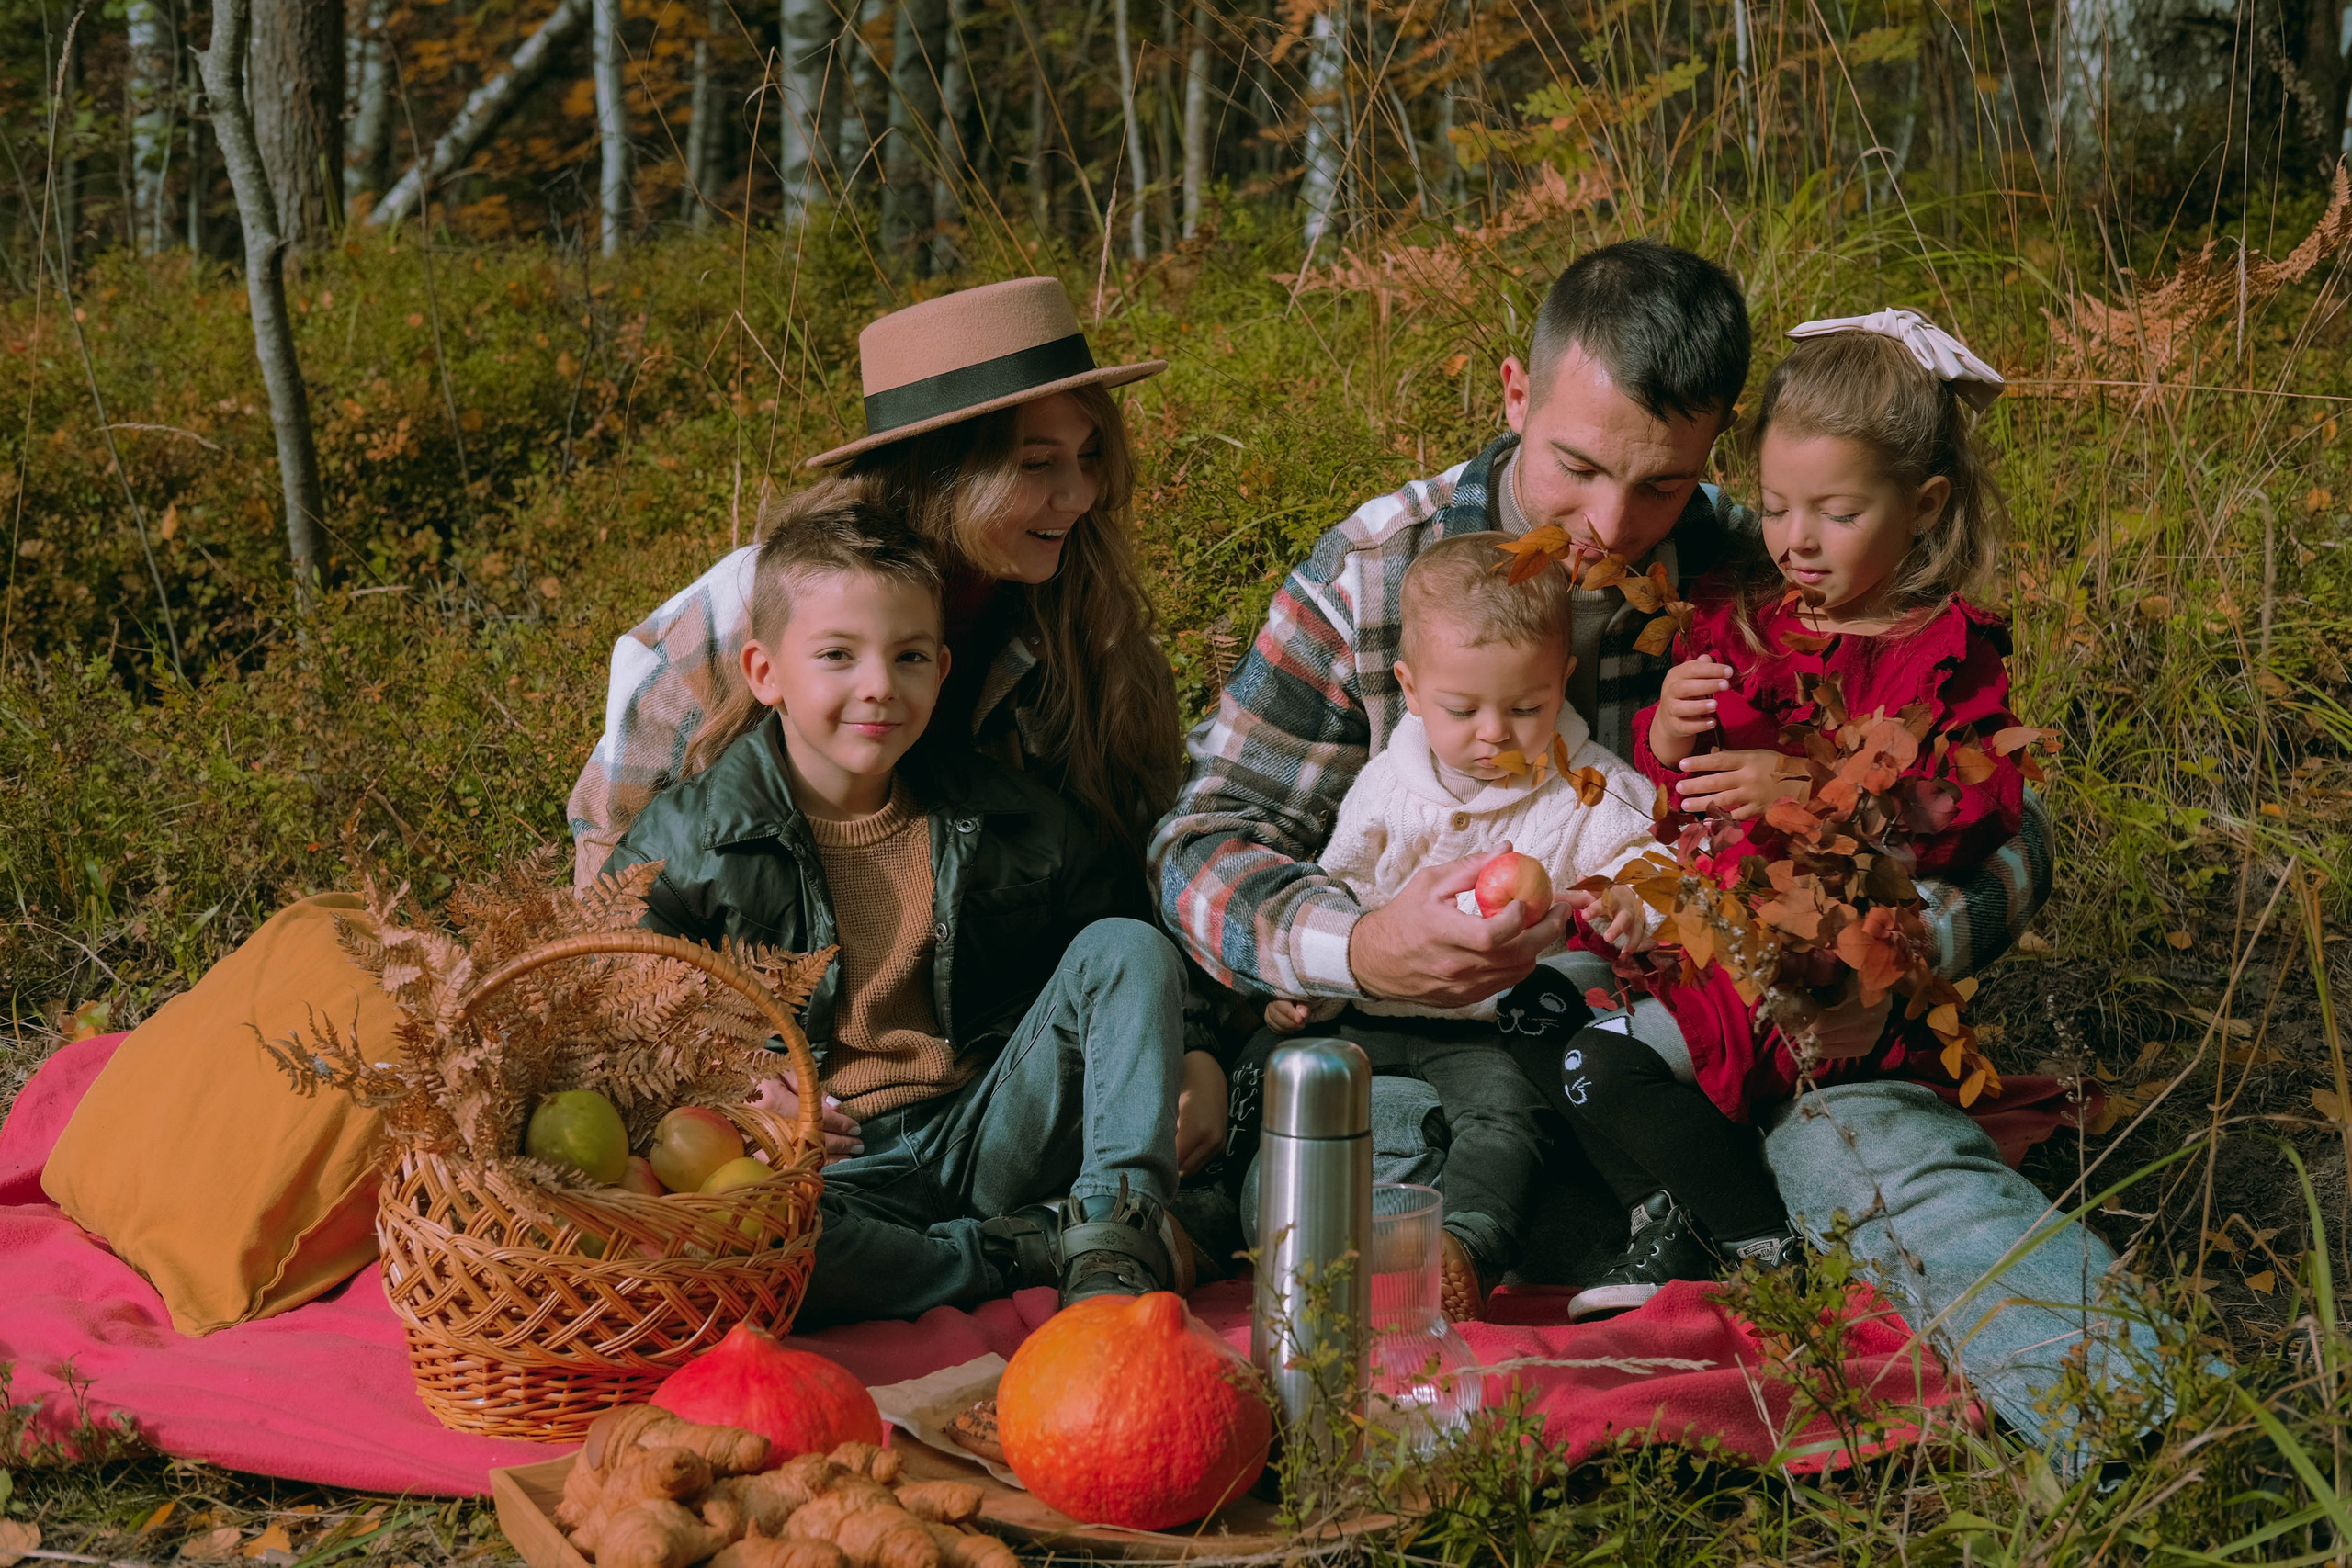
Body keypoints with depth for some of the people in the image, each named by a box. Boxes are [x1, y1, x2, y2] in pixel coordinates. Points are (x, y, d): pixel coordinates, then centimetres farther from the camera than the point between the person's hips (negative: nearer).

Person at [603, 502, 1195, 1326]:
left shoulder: (1005, 816, 6)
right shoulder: (684, 842, -3)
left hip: (988, 1137, 3)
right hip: (831, 1168, -3)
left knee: (1128, 947, -9)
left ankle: (1115, 1238, -21)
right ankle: (1033, 1255, -25)